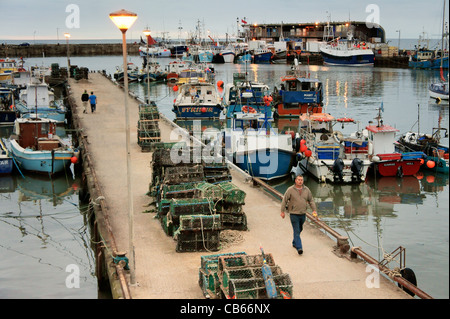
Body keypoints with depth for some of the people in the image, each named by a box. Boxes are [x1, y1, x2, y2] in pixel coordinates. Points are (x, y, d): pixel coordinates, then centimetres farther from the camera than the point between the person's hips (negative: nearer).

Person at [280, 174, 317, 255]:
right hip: (294, 214, -4)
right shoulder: (290, 190, -8)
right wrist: (282, 211, -3)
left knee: (299, 230, 16)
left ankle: (294, 243, 37)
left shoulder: (306, 190, 3)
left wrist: (314, 210, 2)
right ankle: (299, 248, -15)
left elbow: (311, 200, 11)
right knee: (296, 231, -9)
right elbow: (284, 200, -3)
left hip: (303, 214, 5)